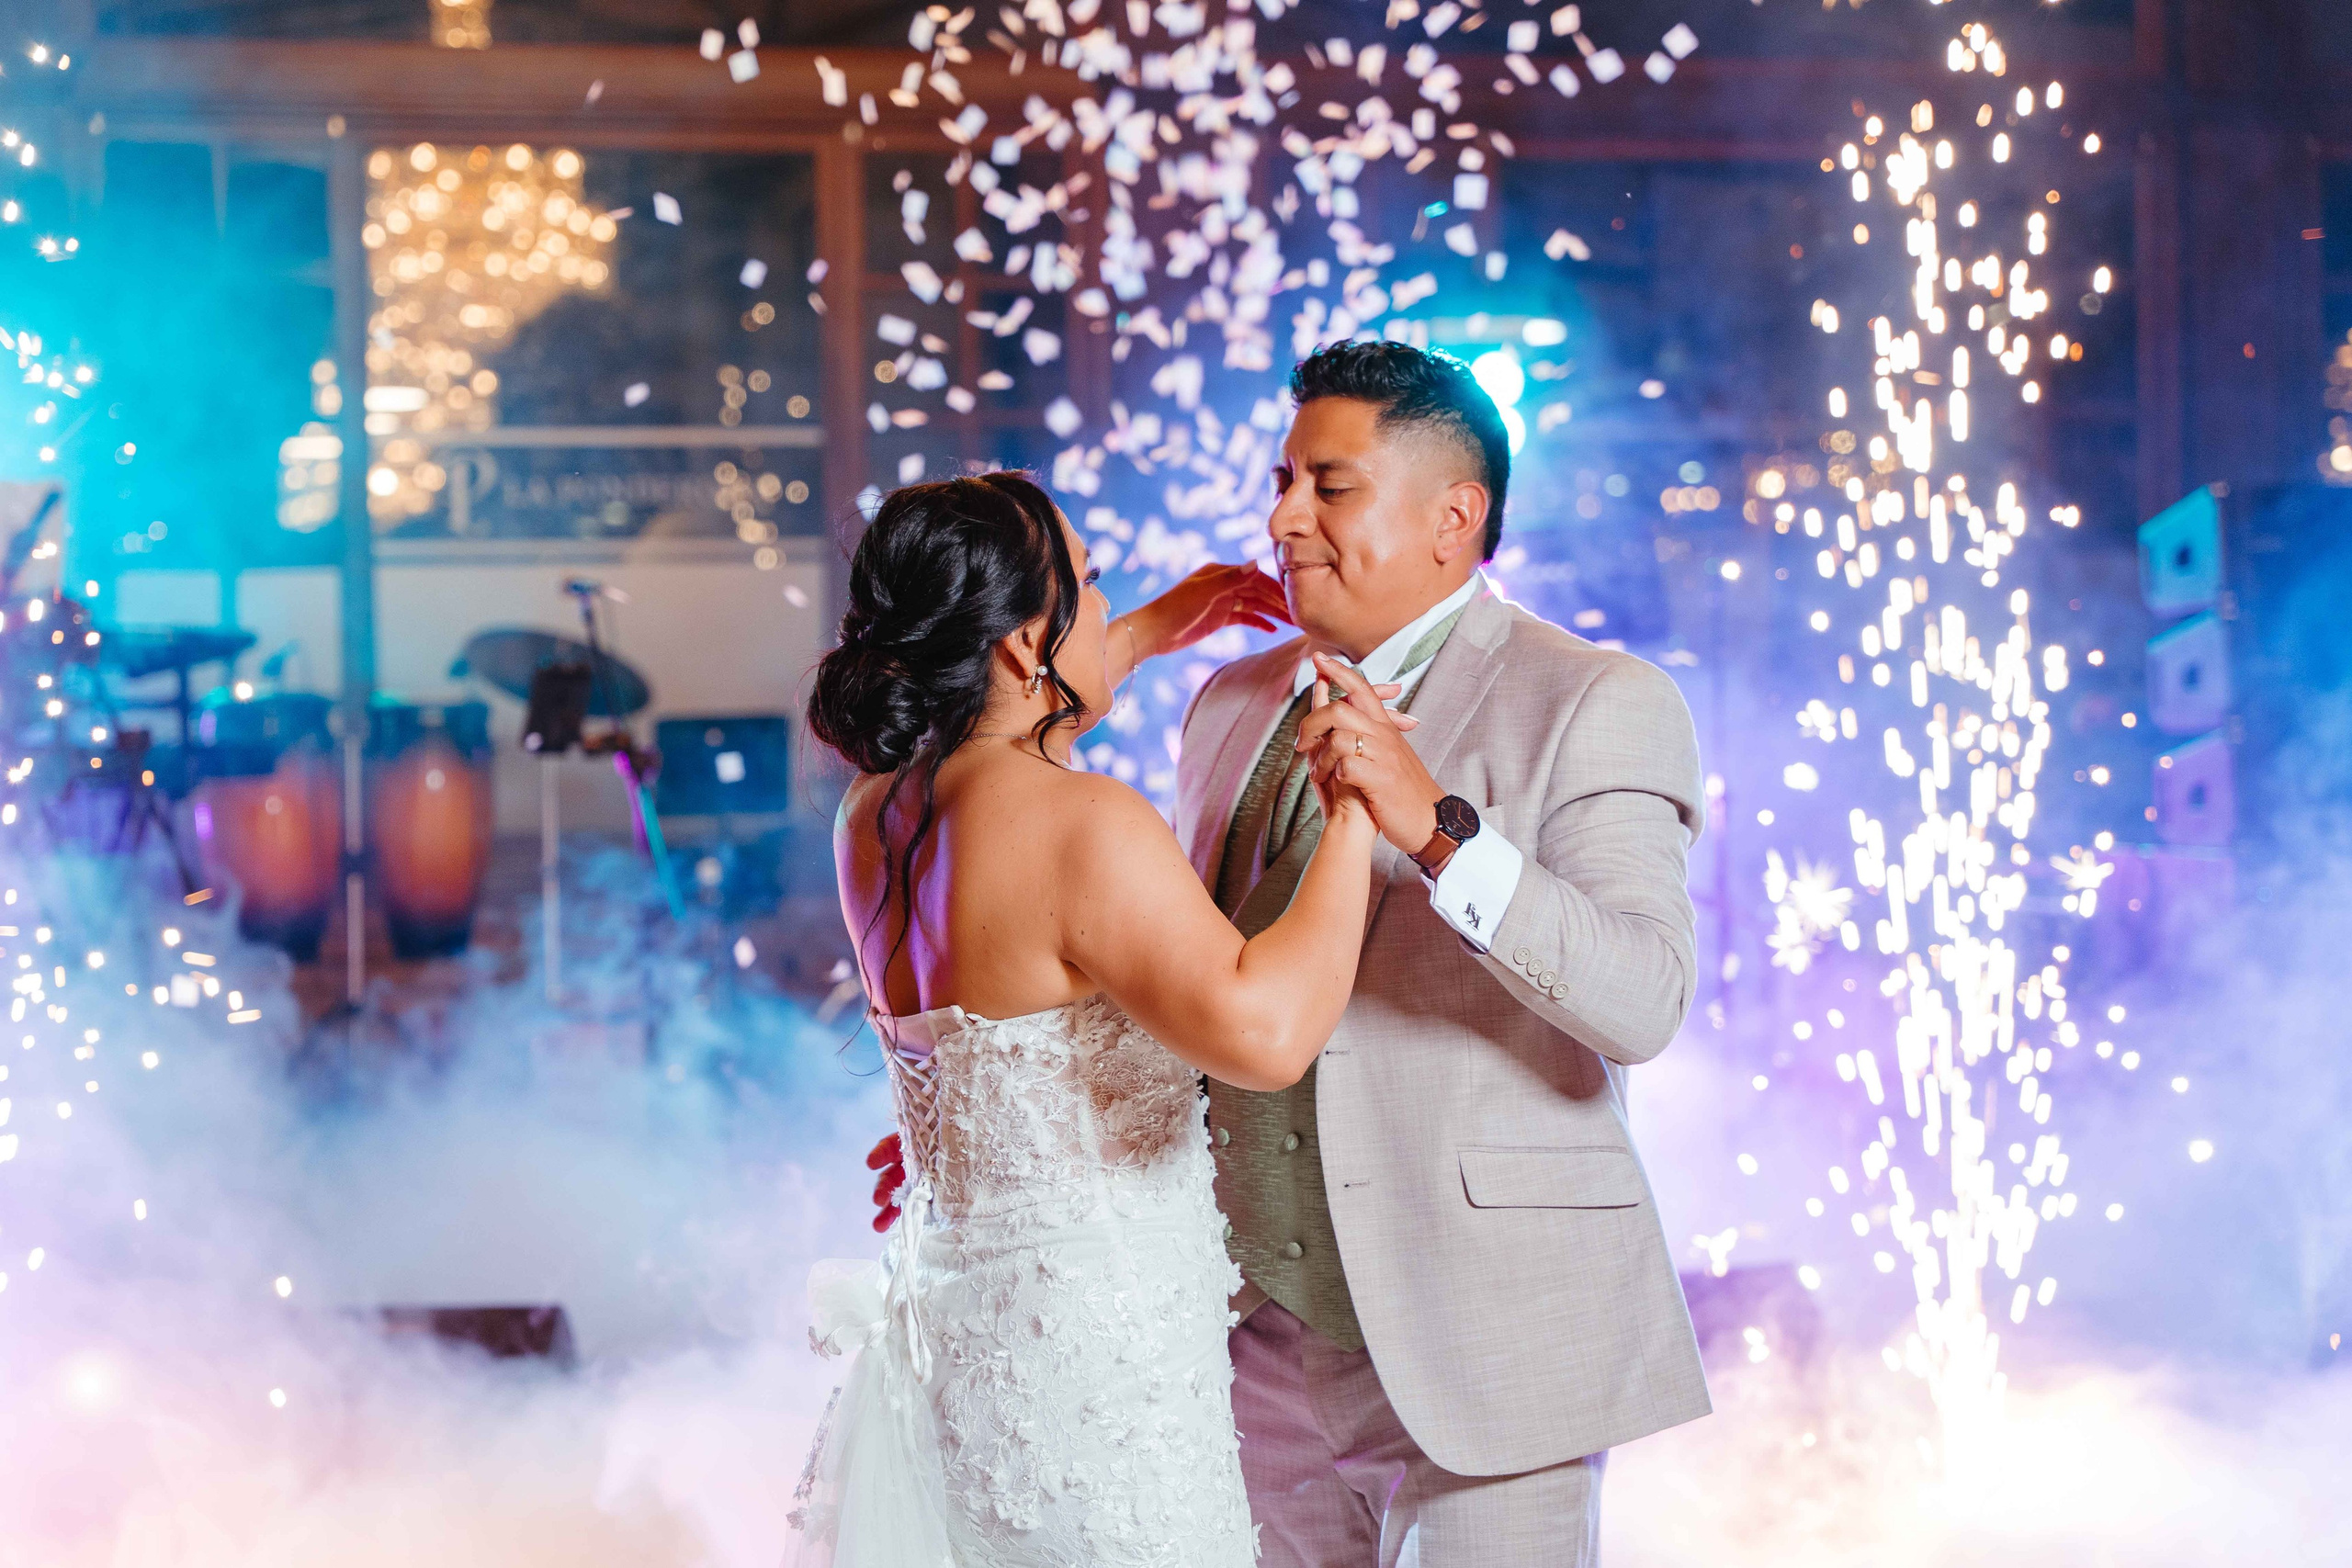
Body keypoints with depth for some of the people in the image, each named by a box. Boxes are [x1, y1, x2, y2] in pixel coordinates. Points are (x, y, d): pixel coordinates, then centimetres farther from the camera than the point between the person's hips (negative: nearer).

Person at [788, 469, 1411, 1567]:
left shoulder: (876, 813, 7)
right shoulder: (1084, 827, -21)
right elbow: (1263, 1031, -33)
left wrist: (1154, 634, 36)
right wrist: (1352, 819, -21)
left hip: (951, 1323, 9)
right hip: (1097, 1350, -9)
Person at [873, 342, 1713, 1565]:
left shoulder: (1595, 705, -8)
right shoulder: (1233, 705, 12)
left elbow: (1643, 1002, -21)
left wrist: (1434, 828, -31)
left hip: (1476, 1351, -6)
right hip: (1259, 1329, 6)